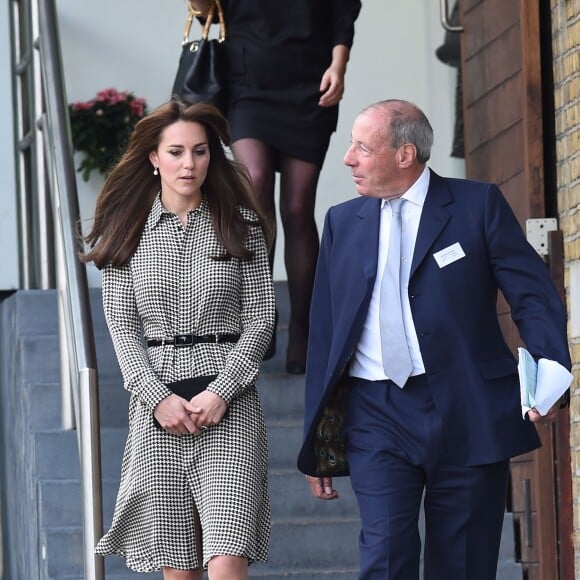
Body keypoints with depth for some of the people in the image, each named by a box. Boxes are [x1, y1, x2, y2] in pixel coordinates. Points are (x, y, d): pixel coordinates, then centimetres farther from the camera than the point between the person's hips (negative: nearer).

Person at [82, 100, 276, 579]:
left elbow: (261, 318, 3)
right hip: (157, 407, 2)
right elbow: (122, 326, 5)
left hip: (228, 405, -1)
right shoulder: (128, 233, 8)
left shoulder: (240, 226, 5)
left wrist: (220, 392, -9)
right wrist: (158, 397, -8)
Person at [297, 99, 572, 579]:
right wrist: (316, 445, 11)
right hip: (377, 415, 2)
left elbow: (534, 295, -1)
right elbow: (324, 334, 13)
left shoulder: (478, 205, 2)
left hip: (467, 414, -2)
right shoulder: (343, 223, 12)